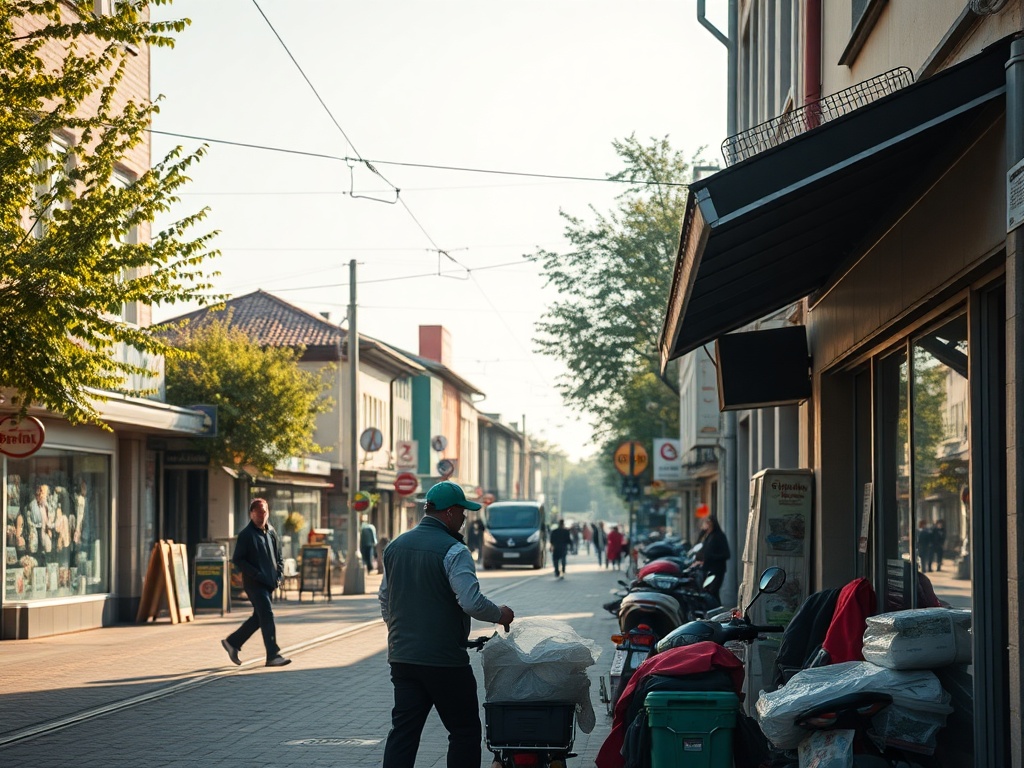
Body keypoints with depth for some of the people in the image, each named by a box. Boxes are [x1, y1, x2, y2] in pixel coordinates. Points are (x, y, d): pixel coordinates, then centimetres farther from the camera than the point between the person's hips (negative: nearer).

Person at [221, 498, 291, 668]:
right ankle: (273, 655, -12)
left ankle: (232, 642, 30)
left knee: (258, 617, 14)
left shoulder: (271, 532, 12)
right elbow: (237, 559, -11)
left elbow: (279, 557, 20)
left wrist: (279, 574, 4)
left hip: (269, 583, 8)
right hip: (254, 583, -8)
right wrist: (256, 574, -16)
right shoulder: (246, 535, -8)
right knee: (267, 615, -12)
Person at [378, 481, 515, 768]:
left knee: (403, 730, 6)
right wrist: (499, 614, -3)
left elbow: (384, 599, 20)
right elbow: (472, 603, -21)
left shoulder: (395, 547, 11)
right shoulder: (453, 551, -14)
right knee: (465, 732, 5)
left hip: (402, 657, 7)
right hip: (445, 659, -7)